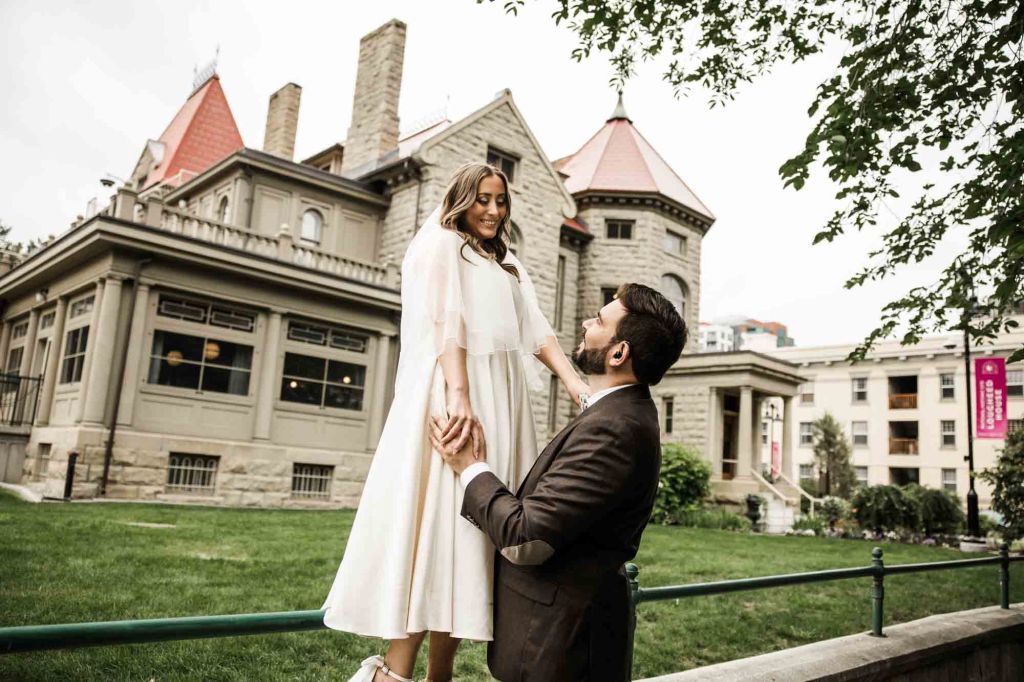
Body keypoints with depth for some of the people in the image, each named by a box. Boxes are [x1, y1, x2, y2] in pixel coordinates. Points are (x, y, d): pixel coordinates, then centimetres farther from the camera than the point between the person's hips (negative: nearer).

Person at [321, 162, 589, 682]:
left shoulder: (509, 266, 27)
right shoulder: (440, 244, 6)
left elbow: (537, 331, 12)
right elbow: (445, 318, -11)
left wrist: (576, 383, -6)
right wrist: (459, 393, -26)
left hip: (503, 403, 7)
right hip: (452, 394, -7)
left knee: (478, 527, 2)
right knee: (439, 520, -13)